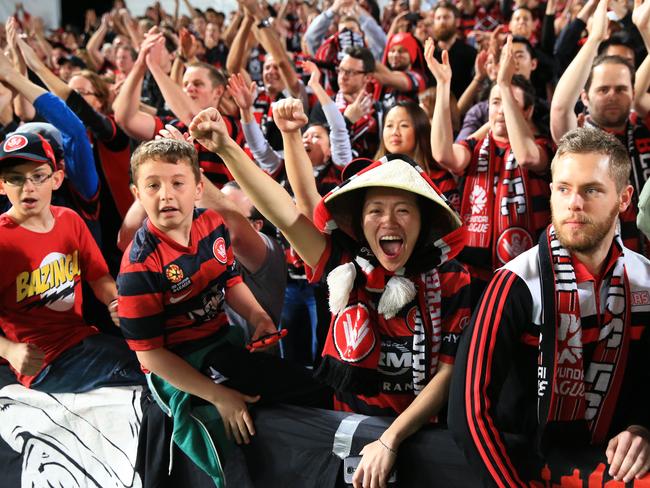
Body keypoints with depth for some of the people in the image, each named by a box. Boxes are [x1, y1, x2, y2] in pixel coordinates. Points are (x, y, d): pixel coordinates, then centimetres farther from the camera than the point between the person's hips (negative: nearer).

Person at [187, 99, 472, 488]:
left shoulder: (452, 282, -7)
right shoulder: (348, 266, -2)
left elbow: (449, 372, -9)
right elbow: (288, 211, -7)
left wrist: (390, 440, -18)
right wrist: (226, 147, -14)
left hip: (419, 436, -1)